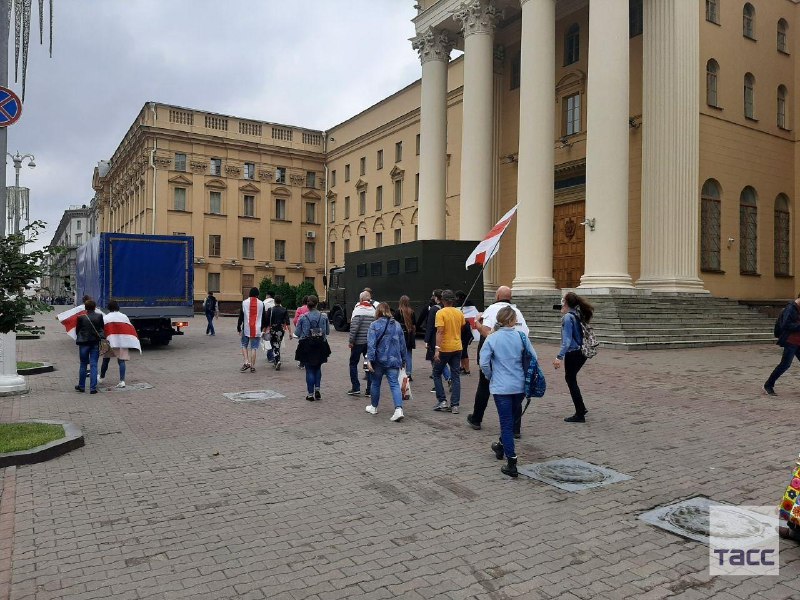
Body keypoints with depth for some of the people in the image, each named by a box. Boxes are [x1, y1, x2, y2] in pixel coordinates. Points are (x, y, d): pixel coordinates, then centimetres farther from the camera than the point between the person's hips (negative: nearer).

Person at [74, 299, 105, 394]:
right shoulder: (99, 316, -6)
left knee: (83, 365, 13)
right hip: (95, 343, 1)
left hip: (83, 343, 0)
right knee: (94, 365, 3)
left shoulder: (81, 317, -9)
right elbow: (102, 328, 5)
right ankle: (93, 388, 0)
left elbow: (77, 330, 1)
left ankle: (81, 386, 23)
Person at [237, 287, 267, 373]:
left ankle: (246, 362, -2)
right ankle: (252, 366, 5)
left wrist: (238, 327, 7)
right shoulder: (261, 304, 2)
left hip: (246, 329, -1)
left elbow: (241, 316, -1)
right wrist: (264, 327, 22)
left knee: (244, 346, 14)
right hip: (256, 330, 1)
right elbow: (263, 317, 9)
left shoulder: (244, 303, -2)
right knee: (254, 348, 5)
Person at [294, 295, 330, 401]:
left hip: (307, 347, -2)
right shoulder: (324, 317, -6)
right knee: (318, 368, 20)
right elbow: (328, 331, 2)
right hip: (320, 346, 2)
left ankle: (311, 394, 10)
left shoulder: (303, 318, -11)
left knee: (309, 370, 7)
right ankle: (317, 389, 9)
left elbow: (297, 333, -5)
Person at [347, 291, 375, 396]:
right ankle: (370, 390, 8)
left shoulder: (358, 310, -10)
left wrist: (351, 341, -11)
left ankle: (356, 388, 7)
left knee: (353, 364, 9)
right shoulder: (374, 311, 6)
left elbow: (354, 327, -17)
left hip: (359, 342, -5)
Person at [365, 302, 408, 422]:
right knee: (394, 384, -2)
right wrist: (403, 360, 20)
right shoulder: (397, 325, 8)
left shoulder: (375, 325, -6)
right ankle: (399, 409, -20)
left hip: (379, 360, -2)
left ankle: (374, 407, 31)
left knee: (376, 383, 15)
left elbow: (371, 344, -14)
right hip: (394, 360, 3)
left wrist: (369, 360, -14)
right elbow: (402, 344, 12)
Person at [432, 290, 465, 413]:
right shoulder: (459, 313, 4)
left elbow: (440, 331, -21)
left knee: (437, 373, 12)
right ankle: (455, 405, 5)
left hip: (444, 348, -5)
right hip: (457, 348, 5)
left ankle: (442, 401, 6)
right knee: (456, 376, 7)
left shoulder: (441, 313, -13)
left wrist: (437, 349, -23)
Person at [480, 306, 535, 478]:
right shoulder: (521, 337, -4)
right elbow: (534, 358, -2)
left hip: (501, 387, -3)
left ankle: (512, 464, 0)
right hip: (520, 386, 3)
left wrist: (490, 377, 7)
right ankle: (502, 446, 44)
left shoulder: (492, 339, -8)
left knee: (506, 423, 1)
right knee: (513, 418, 24)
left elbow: (484, 363, -12)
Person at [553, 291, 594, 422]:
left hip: (572, 353, -9)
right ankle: (581, 408, 29)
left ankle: (580, 415, 7)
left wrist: (559, 357, -26)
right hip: (581, 353, 9)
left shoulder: (567, 317, -16)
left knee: (571, 380, 2)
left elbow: (567, 340, -23)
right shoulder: (578, 315, 8)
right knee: (571, 379, 21)